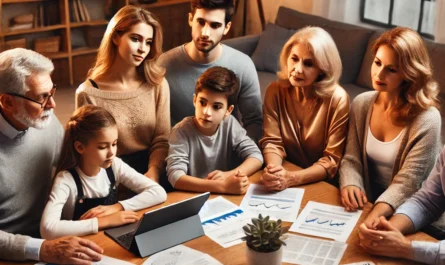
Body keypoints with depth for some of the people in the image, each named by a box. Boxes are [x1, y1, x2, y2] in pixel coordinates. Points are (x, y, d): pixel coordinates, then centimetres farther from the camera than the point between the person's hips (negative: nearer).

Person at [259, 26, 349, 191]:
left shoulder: (337, 99, -14)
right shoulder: (276, 91, -4)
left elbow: (332, 160, -13)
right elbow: (271, 141, -4)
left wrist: (291, 179, -26)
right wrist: (274, 170, -25)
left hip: (321, 184, -3)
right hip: (287, 173, 3)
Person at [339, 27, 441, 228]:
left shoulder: (426, 119, -17)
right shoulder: (361, 103, -1)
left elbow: (407, 183, -20)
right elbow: (351, 159, 0)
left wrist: (376, 213, -37)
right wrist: (349, 185, -21)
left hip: (403, 217, -5)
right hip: (367, 206, 5)